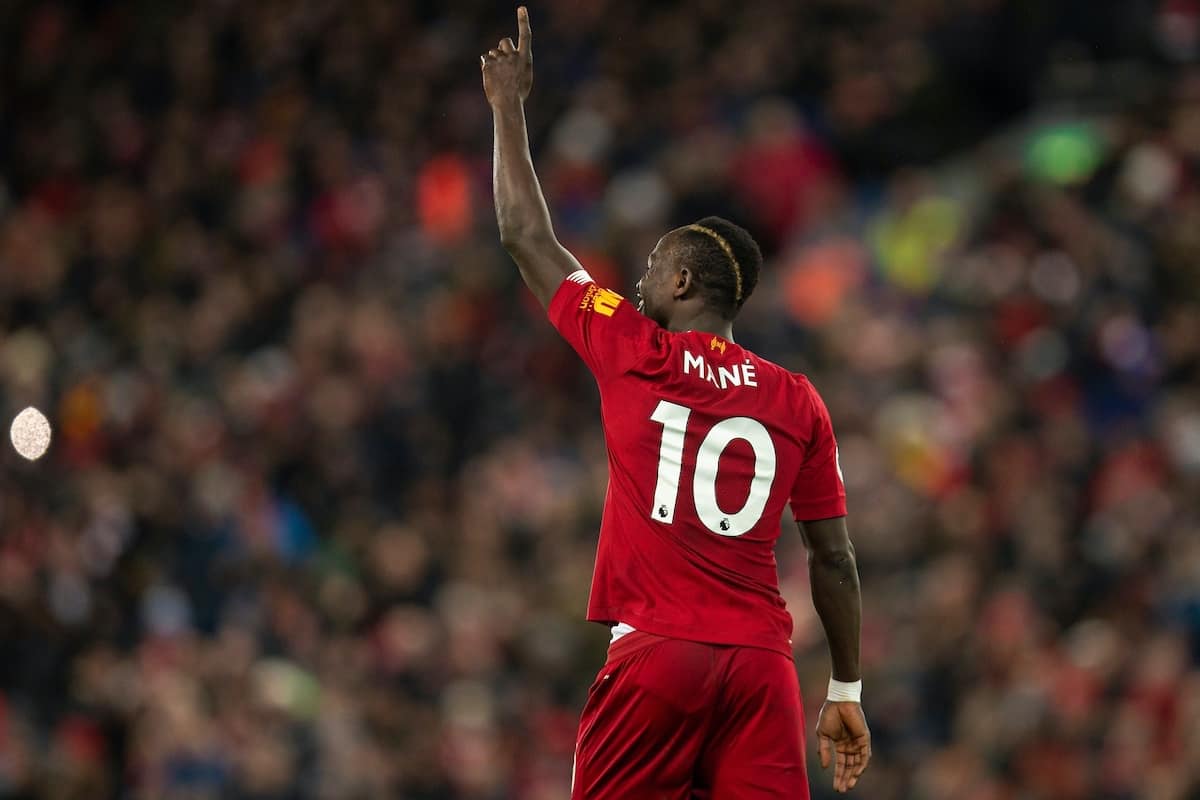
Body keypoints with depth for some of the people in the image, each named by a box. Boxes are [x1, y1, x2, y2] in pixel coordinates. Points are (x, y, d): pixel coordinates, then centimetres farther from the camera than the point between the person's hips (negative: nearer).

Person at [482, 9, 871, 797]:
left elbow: (526, 235, 13)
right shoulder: (798, 401, 10)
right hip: (763, 663, 3)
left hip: (655, 652, -3)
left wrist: (509, 103, 24)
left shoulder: (635, 355, 2)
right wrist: (847, 693, 19)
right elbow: (834, 559, 11)